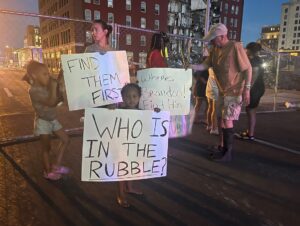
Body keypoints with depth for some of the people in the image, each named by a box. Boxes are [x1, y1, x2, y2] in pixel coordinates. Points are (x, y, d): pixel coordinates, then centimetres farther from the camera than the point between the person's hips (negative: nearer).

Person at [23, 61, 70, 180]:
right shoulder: (34, 91, -22)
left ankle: (56, 165, 20)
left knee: (65, 139, 10)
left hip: (52, 120, 8)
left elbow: (55, 102, 9)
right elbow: (51, 103, -32)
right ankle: (48, 171, 26)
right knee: (46, 148, 6)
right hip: (43, 122, -8)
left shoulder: (46, 87, 1)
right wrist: (53, 87, -27)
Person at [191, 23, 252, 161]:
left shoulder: (235, 47, -15)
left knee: (227, 121, -7)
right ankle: (224, 149, 27)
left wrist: (247, 89, -18)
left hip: (234, 91, -8)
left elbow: (248, 68, -14)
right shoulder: (215, 49, 6)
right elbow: (205, 65, 4)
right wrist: (191, 66, -14)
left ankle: (227, 154, 5)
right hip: (222, 91, 8)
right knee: (223, 120, 13)